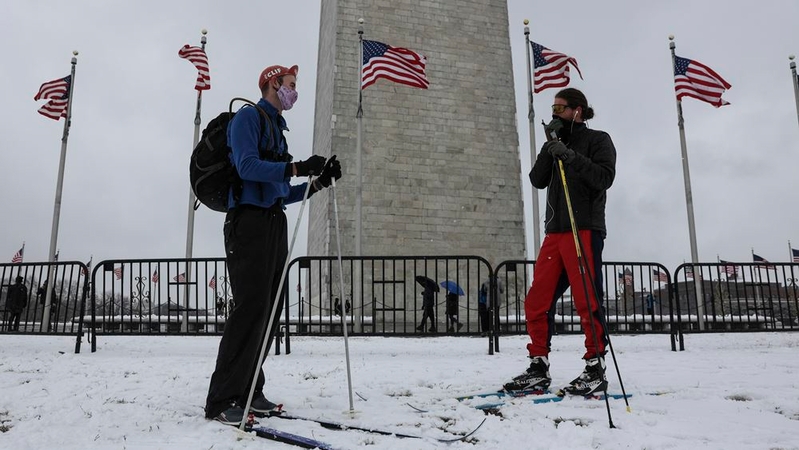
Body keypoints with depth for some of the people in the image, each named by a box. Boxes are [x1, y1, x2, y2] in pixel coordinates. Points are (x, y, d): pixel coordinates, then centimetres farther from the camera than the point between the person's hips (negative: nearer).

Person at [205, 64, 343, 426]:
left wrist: (319, 182, 11)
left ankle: (248, 391, 14)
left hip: (274, 223, 9)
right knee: (251, 308, -14)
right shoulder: (248, 117, 0)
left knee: (269, 310, 6)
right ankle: (222, 400, -8)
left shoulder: (277, 128, 25)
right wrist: (297, 168, -25)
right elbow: (248, 166, -16)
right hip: (249, 221, -9)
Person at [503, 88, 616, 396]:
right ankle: (539, 368, 10)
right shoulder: (558, 145, 24)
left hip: (585, 229, -6)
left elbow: (604, 177, -9)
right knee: (537, 301, 3)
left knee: (587, 300, -7)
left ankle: (596, 370, 2)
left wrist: (570, 157, -16)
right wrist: (550, 148, -1)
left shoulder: (598, 140, 7)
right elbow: (537, 180, 10)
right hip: (555, 230, 6)